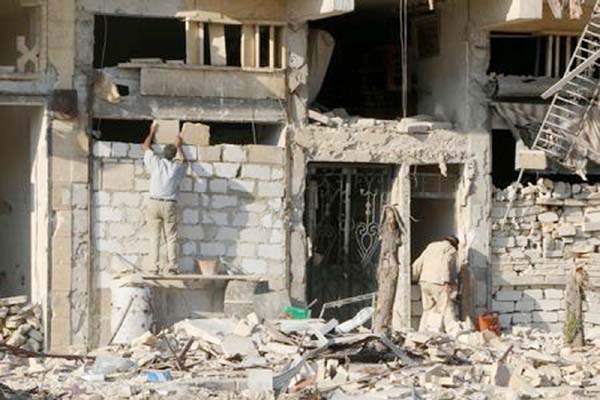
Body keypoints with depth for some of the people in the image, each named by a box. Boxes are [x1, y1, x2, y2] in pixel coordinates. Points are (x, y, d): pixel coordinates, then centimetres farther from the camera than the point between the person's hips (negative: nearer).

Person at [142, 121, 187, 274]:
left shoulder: (155, 162, 1)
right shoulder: (177, 167, 4)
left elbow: (146, 146, 19)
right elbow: (184, 161, 30)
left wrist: (152, 131, 33)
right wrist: (179, 147, 42)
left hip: (154, 203, 0)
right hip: (170, 205, 0)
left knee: (154, 237, -1)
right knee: (171, 238, 2)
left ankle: (154, 267, -6)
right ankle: (172, 266, -3)